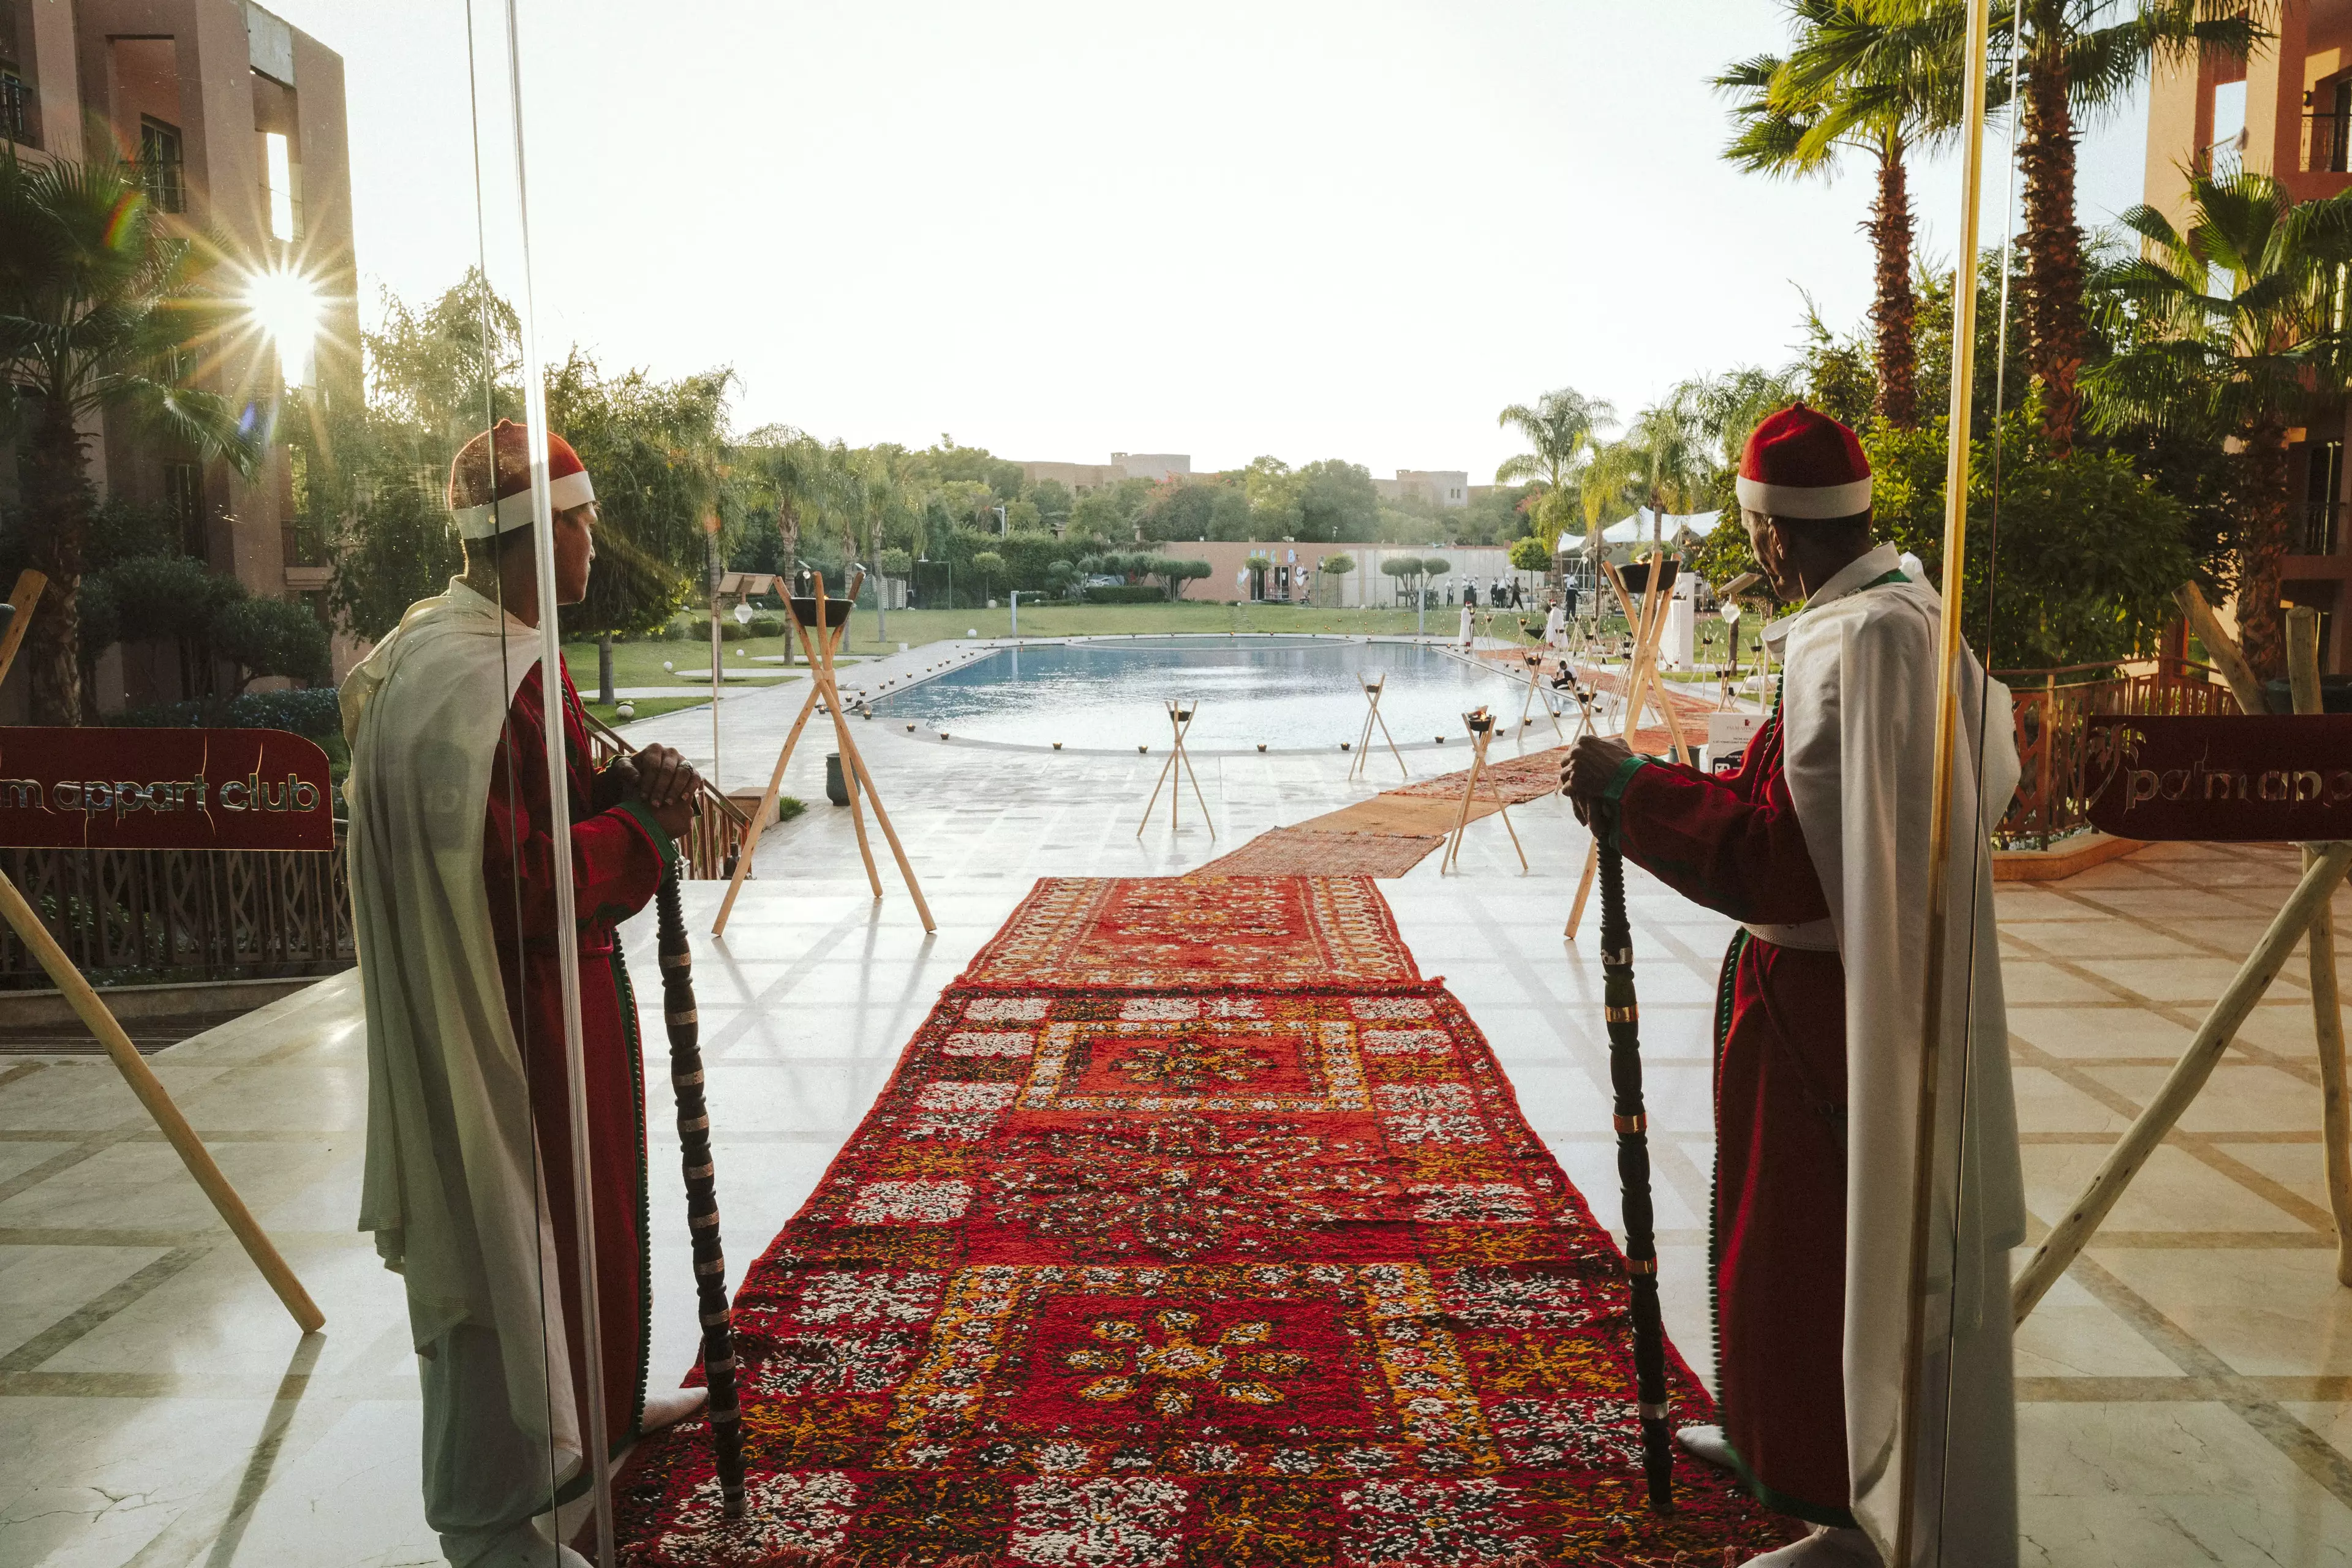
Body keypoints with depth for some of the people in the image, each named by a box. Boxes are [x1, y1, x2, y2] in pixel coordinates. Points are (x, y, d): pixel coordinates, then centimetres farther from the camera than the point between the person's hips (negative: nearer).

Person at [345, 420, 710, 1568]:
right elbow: (524, 886, -28)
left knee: (576, 1211, 25)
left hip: (541, 1006, 11)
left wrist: (623, 789, -3)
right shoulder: (478, 680, -26)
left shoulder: (465, 648, 8)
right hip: (513, 1019, -11)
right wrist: (645, 821, -16)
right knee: (522, 1231, 4)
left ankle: (593, 1407, 46)